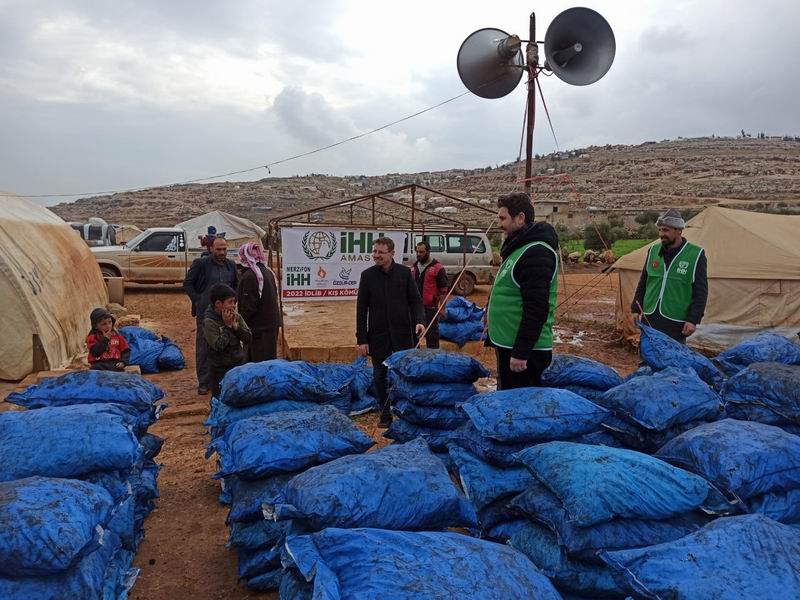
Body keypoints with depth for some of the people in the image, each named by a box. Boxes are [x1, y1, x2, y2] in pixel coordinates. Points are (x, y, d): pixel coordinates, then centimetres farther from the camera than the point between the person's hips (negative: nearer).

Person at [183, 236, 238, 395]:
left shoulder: (231, 265, 9)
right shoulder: (200, 264, -5)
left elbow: (235, 285, 22)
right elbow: (187, 283, 0)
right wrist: (198, 300, -6)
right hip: (205, 312, -4)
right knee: (203, 347, 1)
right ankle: (203, 382, 10)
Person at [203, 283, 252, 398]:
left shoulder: (236, 317, 0)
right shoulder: (209, 322, -16)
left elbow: (248, 338, -3)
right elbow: (218, 345, -23)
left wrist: (235, 326, -16)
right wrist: (227, 326, -20)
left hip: (239, 366, 5)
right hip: (220, 371, -5)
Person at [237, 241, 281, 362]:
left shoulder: (249, 276, -17)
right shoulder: (268, 272, 9)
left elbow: (248, 307, -18)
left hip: (259, 328, -8)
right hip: (272, 324, 8)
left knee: (257, 362, -2)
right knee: (269, 361, 16)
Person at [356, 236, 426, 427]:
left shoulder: (404, 273, -2)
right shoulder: (367, 275, -1)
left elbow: (415, 300, 2)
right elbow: (361, 309, 0)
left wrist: (419, 320, -18)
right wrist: (361, 339, -4)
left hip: (402, 334, 0)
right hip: (378, 335, 1)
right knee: (380, 376, 9)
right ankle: (385, 414, 23)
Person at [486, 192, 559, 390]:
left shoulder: (536, 252, -18)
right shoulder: (519, 247, 14)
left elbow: (536, 309, -24)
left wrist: (521, 352, -24)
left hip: (525, 349, -10)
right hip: (508, 345, 10)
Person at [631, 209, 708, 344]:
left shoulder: (695, 255, -4)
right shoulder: (653, 250, 9)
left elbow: (701, 291, -4)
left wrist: (693, 319, -10)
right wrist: (637, 309, 11)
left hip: (675, 323, -4)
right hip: (649, 319, 4)